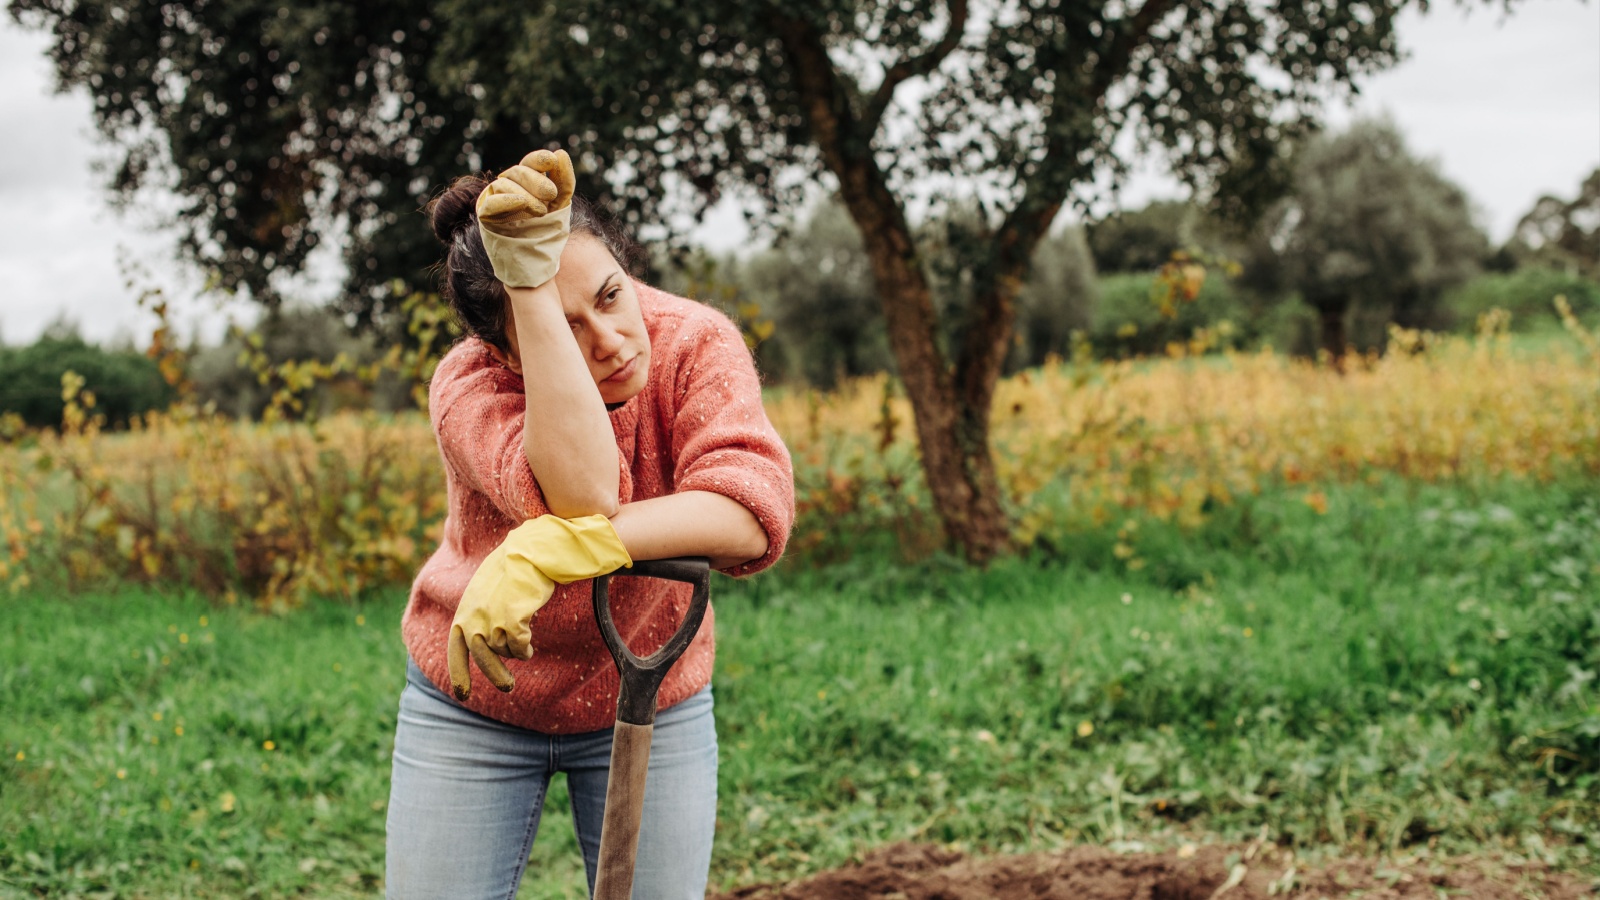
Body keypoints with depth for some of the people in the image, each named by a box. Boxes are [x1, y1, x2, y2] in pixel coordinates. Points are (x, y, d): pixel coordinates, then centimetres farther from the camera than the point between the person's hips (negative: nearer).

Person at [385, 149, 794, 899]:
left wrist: (553, 552, -47)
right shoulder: (468, 382, -22)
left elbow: (753, 512, -37)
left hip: (648, 701, 1)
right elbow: (584, 497, -41)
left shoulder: (696, 345, -20)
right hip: (473, 703, 0)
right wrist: (534, 286, -43)